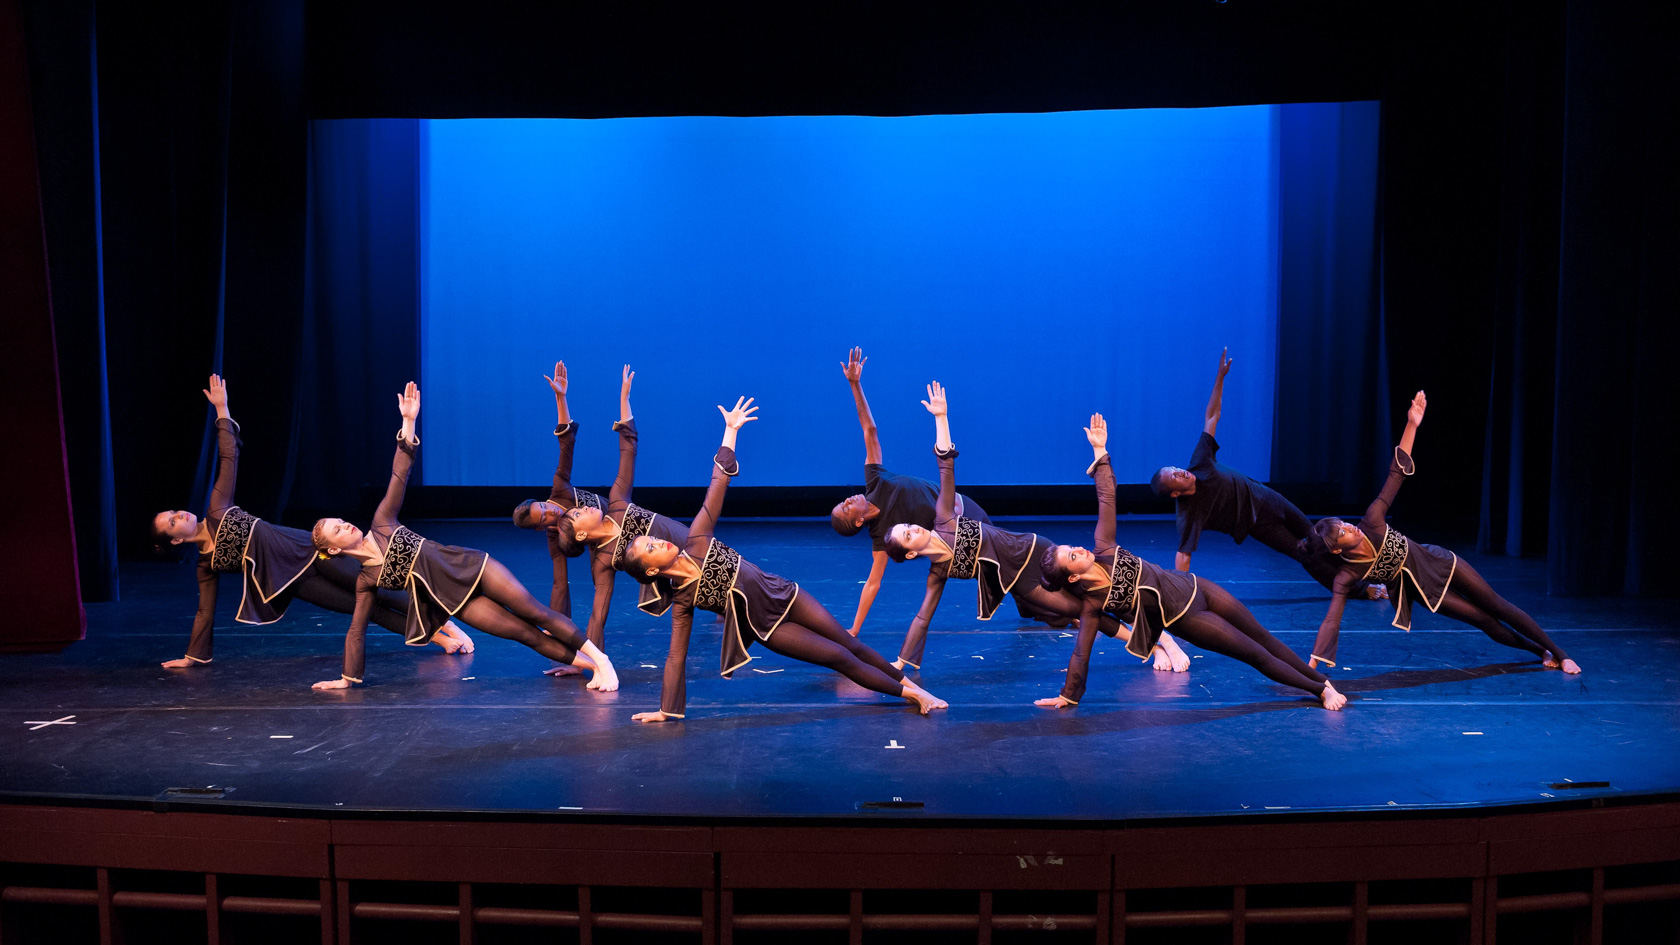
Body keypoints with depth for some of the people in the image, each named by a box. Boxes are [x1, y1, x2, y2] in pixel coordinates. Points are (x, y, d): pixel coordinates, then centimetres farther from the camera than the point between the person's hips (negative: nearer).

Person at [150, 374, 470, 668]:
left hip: (306, 550, 0)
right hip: (291, 580, 0)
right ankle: (435, 637, -1)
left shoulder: (216, 510, 2)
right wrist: (193, 657, 7)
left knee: (374, 592, -6)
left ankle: (444, 624, 0)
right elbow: (205, 611, 7)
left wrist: (222, 408, -5)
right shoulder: (206, 565, 0)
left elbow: (229, 456, -1)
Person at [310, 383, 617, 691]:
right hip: (453, 600, -1)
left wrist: (408, 421, -15)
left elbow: (399, 475, -6)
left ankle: (601, 660, -1)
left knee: (537, 614, -6)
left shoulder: (382, 524, 1)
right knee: (525, 633, -6)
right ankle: (589, 664, 2)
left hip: (470, 566, 1)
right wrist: (347, 678, 7)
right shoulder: (366, 580, 0)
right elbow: (357, 630, 7)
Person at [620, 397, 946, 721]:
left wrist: (730, 430, -14)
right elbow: (676, 657, -13)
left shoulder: (696, 541, -11)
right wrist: (665, 711, -14)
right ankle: (906, 693, 14)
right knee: (839, 657, -3)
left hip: (783, 594, 3)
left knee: (850, 645, 9)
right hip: (767, 626, -3)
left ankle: (910, 685, 25)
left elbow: (718, 483, -12)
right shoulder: (682, 600, -17)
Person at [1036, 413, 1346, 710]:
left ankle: (1323, 681, 29)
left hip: (1194, 587, 5)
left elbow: (1107, 497, -8)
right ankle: (1320, 690, 19)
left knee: (1263, 638, 14)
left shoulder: (1102, 550, -9)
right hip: (1184, 617, -5)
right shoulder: (1093, 603, -21)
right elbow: (1081, 654, -18)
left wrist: (1099, 450, -12)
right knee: (1257, 655, 1)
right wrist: (1067, 697, -16)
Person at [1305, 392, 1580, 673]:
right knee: (1484, 621, 3)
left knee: (1497, 607, 8)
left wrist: (1412, 424, -33)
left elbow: (1397, 473, -26)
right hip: (1423, 589, -1)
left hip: (1440, 563, 1)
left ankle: (1559, 654, 26)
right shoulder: (1347, 576, -27)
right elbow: (1331, 621, -29)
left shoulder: (1372, 522, -25)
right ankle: (1540, 651, 30)